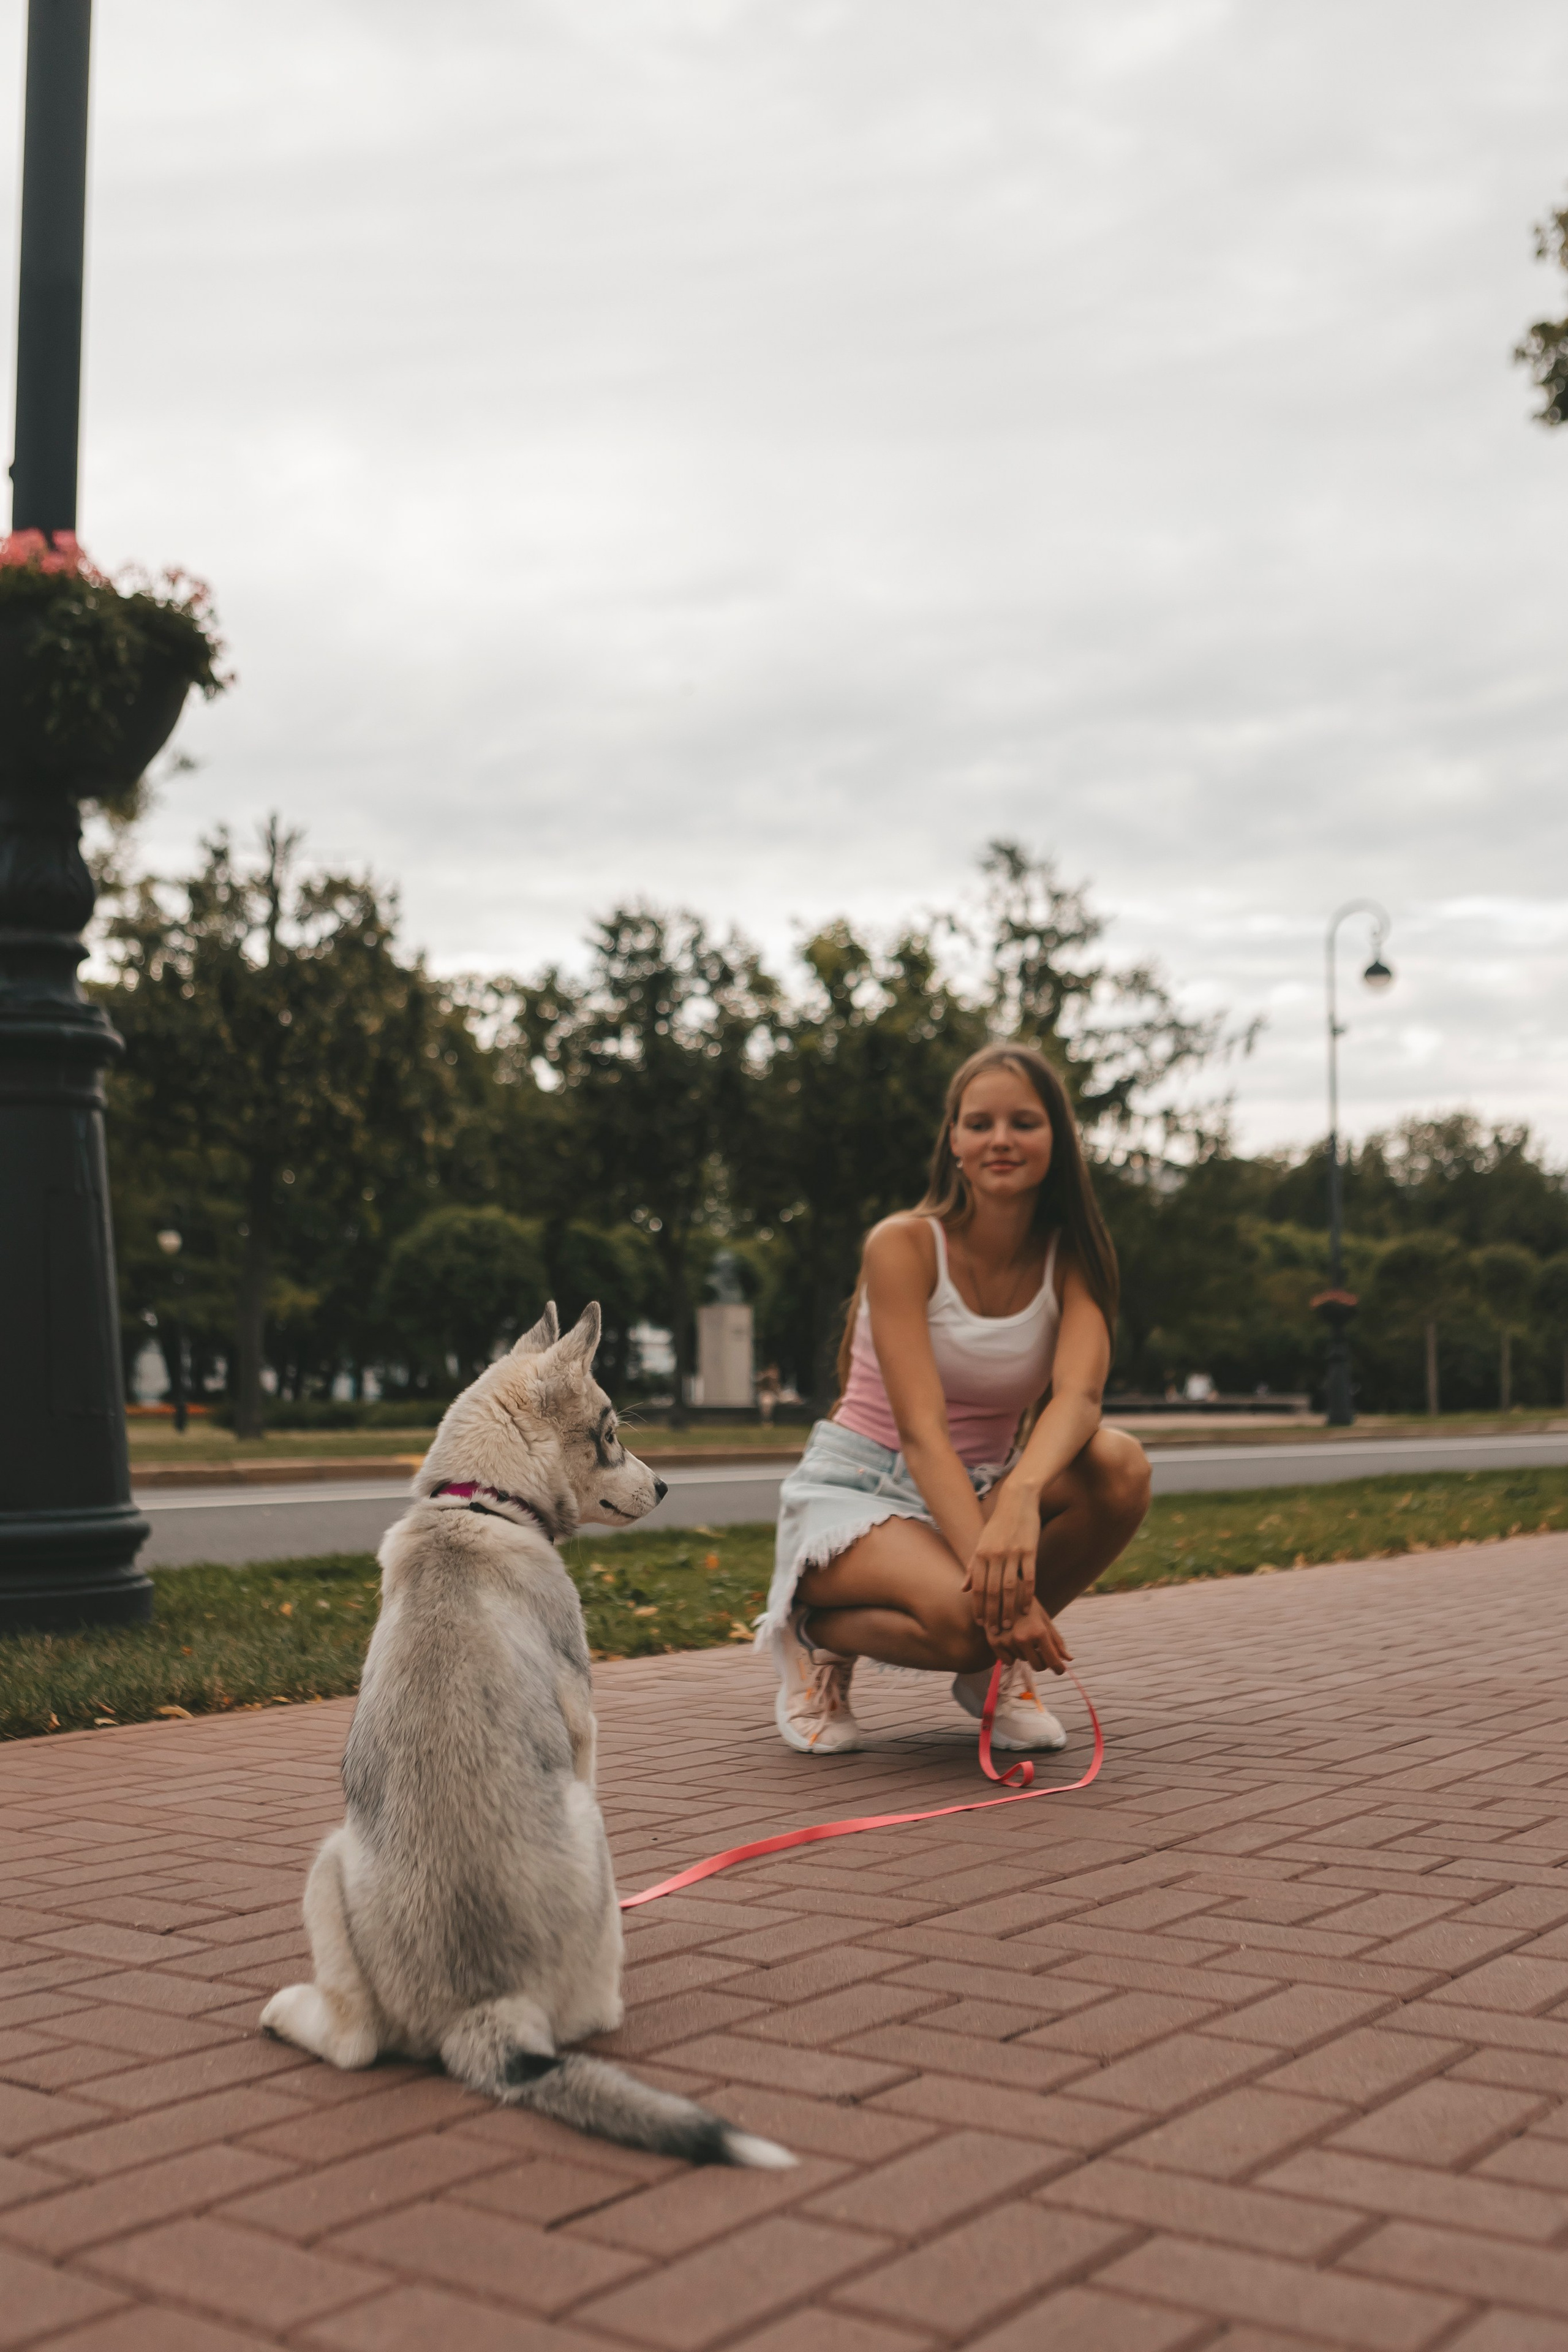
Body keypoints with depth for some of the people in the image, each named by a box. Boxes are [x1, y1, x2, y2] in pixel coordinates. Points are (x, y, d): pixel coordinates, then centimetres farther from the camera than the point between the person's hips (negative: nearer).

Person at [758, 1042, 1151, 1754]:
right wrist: (991, 1566, -40)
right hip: (856, 1493, -4)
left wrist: (1021, 1496, -46)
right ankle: (818, 1633, -2)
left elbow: (1079, 1394, -24)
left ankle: (997, 1665, -3)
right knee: (963, 1617, -36)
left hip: (979, 1495, 5)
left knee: (1119, 1465, -26)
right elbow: (922, 1432, -25)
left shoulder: (1071, 1259, -4)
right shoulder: (904, 1244, -16)